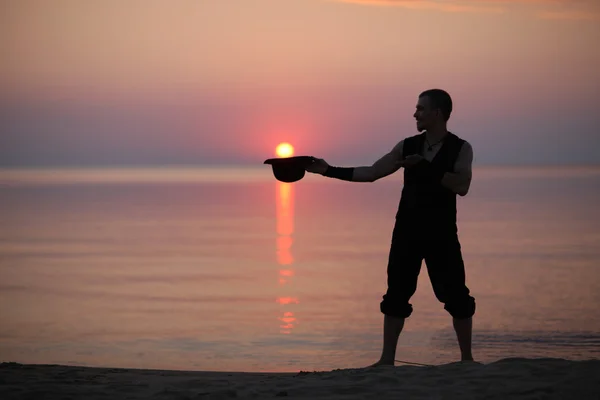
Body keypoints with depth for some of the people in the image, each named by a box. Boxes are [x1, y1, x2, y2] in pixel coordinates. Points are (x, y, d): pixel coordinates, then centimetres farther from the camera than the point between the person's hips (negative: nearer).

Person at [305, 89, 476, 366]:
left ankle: (466, 358, 10)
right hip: (407, 233, 3)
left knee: (456, 296, -2)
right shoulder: (408, 146, 6)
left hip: (442, 235, -3)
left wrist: (425, 166, -24)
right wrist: (329, 171, -1)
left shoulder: (460, 149, -3)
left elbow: (462, 186, -19)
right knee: (396, 295, 0)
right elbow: (370, 173, 6)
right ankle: (387, 359, 5)